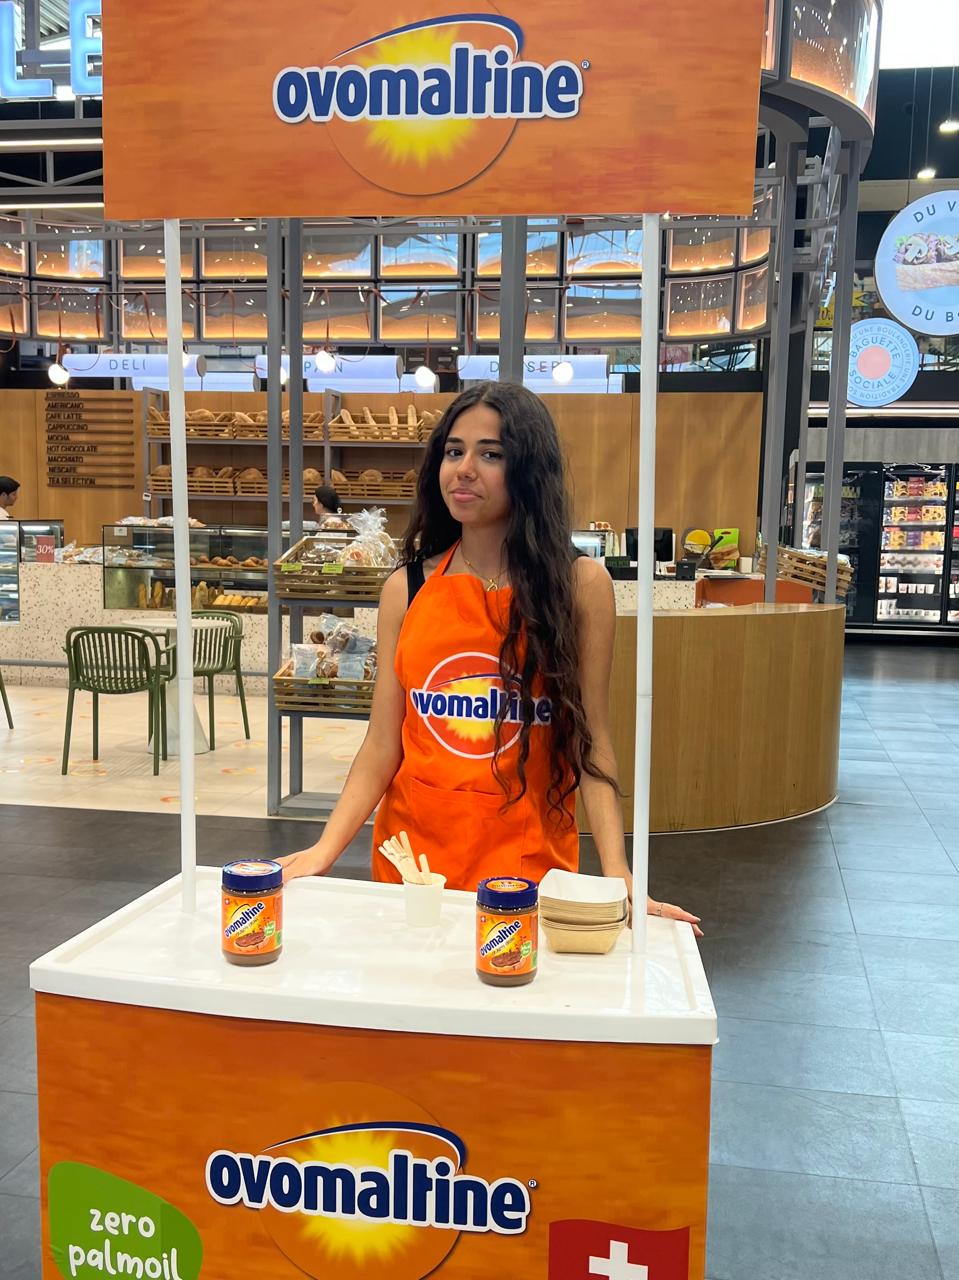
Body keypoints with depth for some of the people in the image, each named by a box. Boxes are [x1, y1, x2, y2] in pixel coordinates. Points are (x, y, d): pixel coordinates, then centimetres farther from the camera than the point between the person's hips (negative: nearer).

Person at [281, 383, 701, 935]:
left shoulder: (580, 585, -6)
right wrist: (325, 849, -13)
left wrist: (618, 878, -18)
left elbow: (591, 742, -8)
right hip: (412, 855, 2)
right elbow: (383, 745, -1)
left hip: (529, 860, -2)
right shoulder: (407, 588, 0)